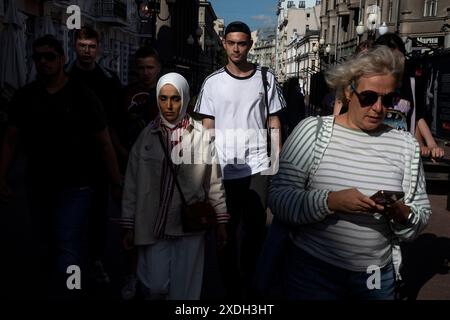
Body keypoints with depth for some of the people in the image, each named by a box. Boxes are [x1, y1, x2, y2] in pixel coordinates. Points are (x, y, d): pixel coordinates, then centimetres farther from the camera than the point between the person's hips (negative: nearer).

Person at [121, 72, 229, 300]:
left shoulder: (201, 135, -3)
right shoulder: (147, 136, 0)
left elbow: (214, 181, 2)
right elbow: (132, 184, 3)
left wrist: (221, 222, 4)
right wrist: (129, 227, 4)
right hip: (153, 226, 1)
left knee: (184, 290, 8)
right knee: (155, 287, 2)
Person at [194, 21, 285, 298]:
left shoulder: (266, 78, 5)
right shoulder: (213, 82, 3)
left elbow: (274, 122, 7)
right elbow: (207, 127, 5)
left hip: (258, 166, 0)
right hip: (224, 168, 0)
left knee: (257, 227, 6)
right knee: (226, 229, 9)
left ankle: (250, 283, 27)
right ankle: (231, 287, 25)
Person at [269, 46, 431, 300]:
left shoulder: (406, 145, 2)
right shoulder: (313, 131, -8)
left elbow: (422, 215, 6)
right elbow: (279, 197, -14)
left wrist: (402, 214, -16)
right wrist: (331, 201, -28)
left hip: (377, 278, 4)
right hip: (312, 271, -3)